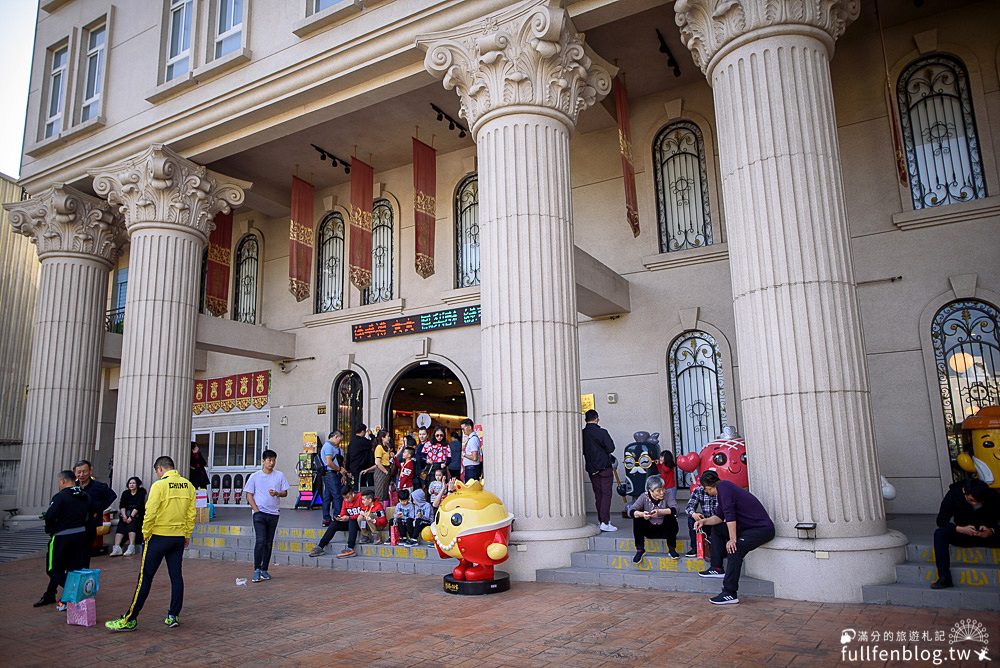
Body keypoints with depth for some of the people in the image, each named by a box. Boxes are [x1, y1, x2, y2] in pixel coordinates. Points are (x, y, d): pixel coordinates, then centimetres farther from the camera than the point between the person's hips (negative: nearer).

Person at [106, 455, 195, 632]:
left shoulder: (159, 485, -12)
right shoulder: (188, 485, 4)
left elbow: (150, 513, -15)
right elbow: (191, 513, 6)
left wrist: (146, 534, -1)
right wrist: (187, 534, 14)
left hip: (158, 537, -5)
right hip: (179, 538, 5)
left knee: (145, 578, 2)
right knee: (176, 576, 10)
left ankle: (130, 619, 8)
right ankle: (173, 617, 14)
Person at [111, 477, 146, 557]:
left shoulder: (141, 493, -1)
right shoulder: (125, 493, 12)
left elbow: (138, 506, -11)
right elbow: (122, 505, 1)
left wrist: (131, 517, -22)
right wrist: (124, 516, -16)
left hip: (137, 514, -4)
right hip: (126, 513, 4)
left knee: (131, 523, -31)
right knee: (121, 525, -24)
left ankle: (131, 547, -39)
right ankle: (117, 548, -37)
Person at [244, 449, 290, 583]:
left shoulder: (279, 475, 6)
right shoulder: (254, 476, 1)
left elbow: (285, 493, 9)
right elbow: (249, 495, 2)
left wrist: (277, 493, -13)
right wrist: (256, 510, -8)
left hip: (273, 513, 3)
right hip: (259, 512, -3)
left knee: (269, 543, 8)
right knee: (260, 540, -14)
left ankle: (264, 569, 17)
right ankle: (256, 569, -6)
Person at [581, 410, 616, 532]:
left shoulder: (582, 434, 1)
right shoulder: (602, 432, -13)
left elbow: (582, 450, 7)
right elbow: (611, 448, -13)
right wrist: (603, 451, 4)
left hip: (591, 469, 5)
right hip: (604, 467, -5)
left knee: (598, 495, 11)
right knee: (606, 494, -2)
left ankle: (602, 521, 15)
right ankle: (605, 522, -7)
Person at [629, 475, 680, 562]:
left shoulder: (666, 495, -12)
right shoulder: (644, 496, -10)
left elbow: (674, 509, -28)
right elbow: (631, 511, -20)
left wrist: (659, 512, -43)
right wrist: (642, 514, -41)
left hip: (664, 529, -1)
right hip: (649, 530, 1)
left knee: (671, 516, -28)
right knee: (637, 517, -23)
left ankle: (672, 549, -15)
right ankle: (640, 550, -11)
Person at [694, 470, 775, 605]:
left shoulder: (723, 487, -15)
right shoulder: (724, 488, 14)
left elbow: (730, 515, -24)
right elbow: (719, 517, 21)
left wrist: (733, 539, -25)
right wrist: (704, 521, 11)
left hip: (763, 528, -11)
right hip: (747, 527, 11)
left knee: (735, 548, -30)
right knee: (717, 529, 17)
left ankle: (730, 594, -30)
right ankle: (717, 568, 14)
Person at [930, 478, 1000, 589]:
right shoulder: (954, 494, -15)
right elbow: (941, 520, -17)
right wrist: (961, 529, -33)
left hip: (989, 536, 0)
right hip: (963, 535, 0)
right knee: (940, 533, -29)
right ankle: (945, 578, -30)